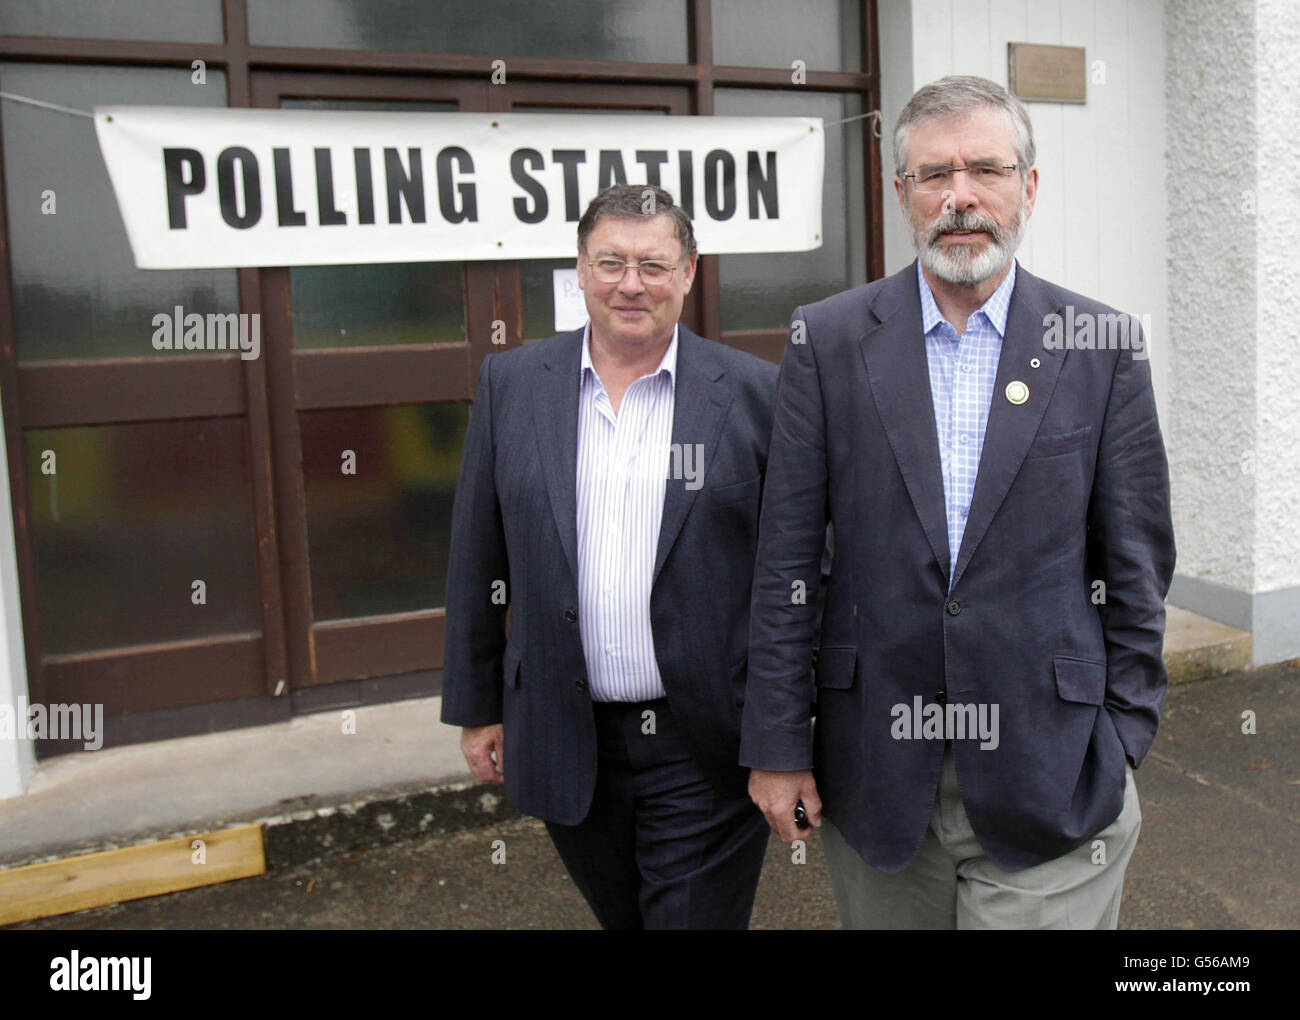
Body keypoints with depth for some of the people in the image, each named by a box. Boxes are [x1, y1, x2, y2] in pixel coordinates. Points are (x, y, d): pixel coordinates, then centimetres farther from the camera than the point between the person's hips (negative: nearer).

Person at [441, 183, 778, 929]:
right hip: (567, 743, 3)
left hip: (704, 753, -2)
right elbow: (477, 561, 5)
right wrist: (476, 707, 7)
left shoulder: (753, 393, -5)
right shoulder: (513, 384, 2)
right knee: (621, 916, 22)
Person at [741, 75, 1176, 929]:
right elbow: (787, 560, -2)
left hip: (1048, 778, 0)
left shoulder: (1103, 348, 0)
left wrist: (1124, 743, 2)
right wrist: (777, 743, -2)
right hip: (874, 766, 1)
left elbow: (1135, 563, 4)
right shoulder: (829, 340, -1)